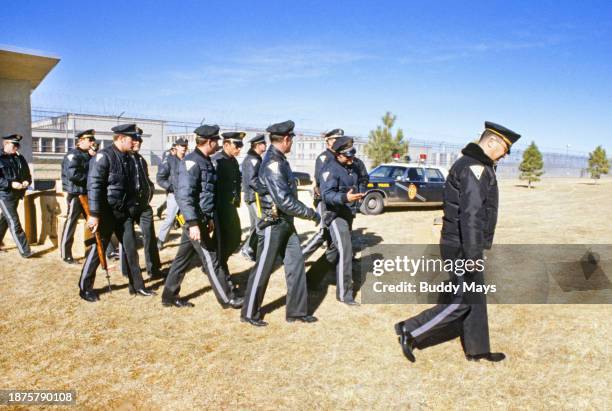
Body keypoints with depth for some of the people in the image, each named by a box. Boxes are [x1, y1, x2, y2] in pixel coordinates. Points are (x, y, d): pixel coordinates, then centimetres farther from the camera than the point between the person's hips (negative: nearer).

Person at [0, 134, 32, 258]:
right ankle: (25, 251, -5)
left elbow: (27, 174, 16)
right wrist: (11, 184, -24)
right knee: (14, 223, -7)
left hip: (16, 195, 6)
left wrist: (27, 181, -5)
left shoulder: (20, 158, 9)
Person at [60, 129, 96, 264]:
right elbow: (73, 175, -25)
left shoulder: (88, 155, 13)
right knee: (71, 224, 0)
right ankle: (66, 255, 8)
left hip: (88, 194, 8)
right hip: (76, 195, -8)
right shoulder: (73, 155, -12)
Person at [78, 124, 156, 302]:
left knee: (131, 248, 9)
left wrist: (133, 206, 13)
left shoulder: (127, 157, 9)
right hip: (106, 212, -7)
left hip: (124, 212, 7)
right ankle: (85, 288, 20)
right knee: (97, 249, 4)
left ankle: (137, 286, 19)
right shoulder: (104, 156, -15)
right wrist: (94, 214, -22)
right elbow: (94, 186, -20)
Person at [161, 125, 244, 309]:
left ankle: (169, 296, 24)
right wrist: (193, 223, -29)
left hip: (201, 219, 9)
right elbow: (183, 195, -24)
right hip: (195, 220, -9)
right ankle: (226, 298, 12)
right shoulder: (192, 162, -17)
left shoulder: (205, 161, 13)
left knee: (182, 257, 14)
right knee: (211, 260, 1)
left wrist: (210, 218, 22)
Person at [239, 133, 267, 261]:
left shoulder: (255, 158, 16)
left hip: (255, 196, 10)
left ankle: (251, 250, 20)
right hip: (254, 197, -10)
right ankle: (247, 249, -2)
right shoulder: (252, 159, -15)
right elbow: (252, 180, -23)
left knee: (256, 225, 14)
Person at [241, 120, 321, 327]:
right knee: (263, 270, 3)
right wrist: (311, 214, -18)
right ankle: (249, 313, 18)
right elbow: (284, 201, -27)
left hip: (286, 223, 9)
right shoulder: (273, 164, -22)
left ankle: (297, 311, 20)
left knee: (296, 263, 10)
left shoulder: (279, 160, 9)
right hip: (273, 224, -9)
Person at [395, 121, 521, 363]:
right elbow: (470, 215, -26)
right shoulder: (475, 167, -18)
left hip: (465, 244, 10)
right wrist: (472, 257, -27)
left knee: (476, 298, 16)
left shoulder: (472, 164, 15)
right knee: (463, 300, -3)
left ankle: (477, 350, 28)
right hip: (463, 247, -10)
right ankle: (410, 332, 4)